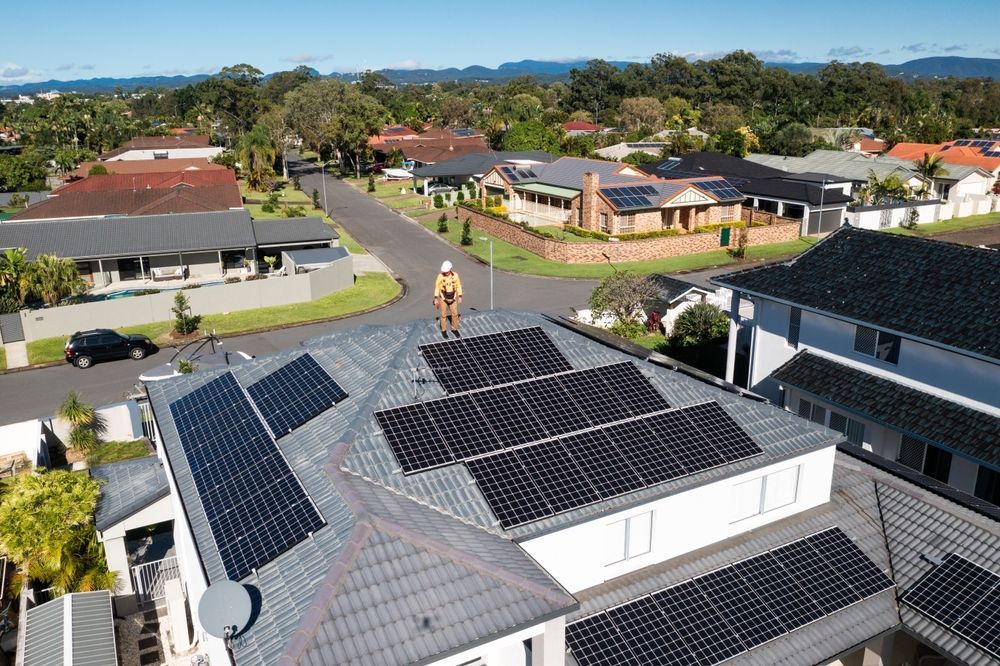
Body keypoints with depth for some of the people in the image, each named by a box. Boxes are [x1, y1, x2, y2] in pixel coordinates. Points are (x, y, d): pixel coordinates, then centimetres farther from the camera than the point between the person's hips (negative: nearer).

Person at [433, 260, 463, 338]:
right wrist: (436, 299, -10)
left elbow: (458, 286, 0)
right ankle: (443, 330, 26)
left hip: (452, 298, 2)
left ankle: (454, 329, 30)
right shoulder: (440, 276, -18)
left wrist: (460, 297, 0)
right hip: (443, 298, -2)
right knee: (443, 315, 8)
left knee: (455, 314, 9)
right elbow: (437, 287, -9)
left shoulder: (455, 275, -12)